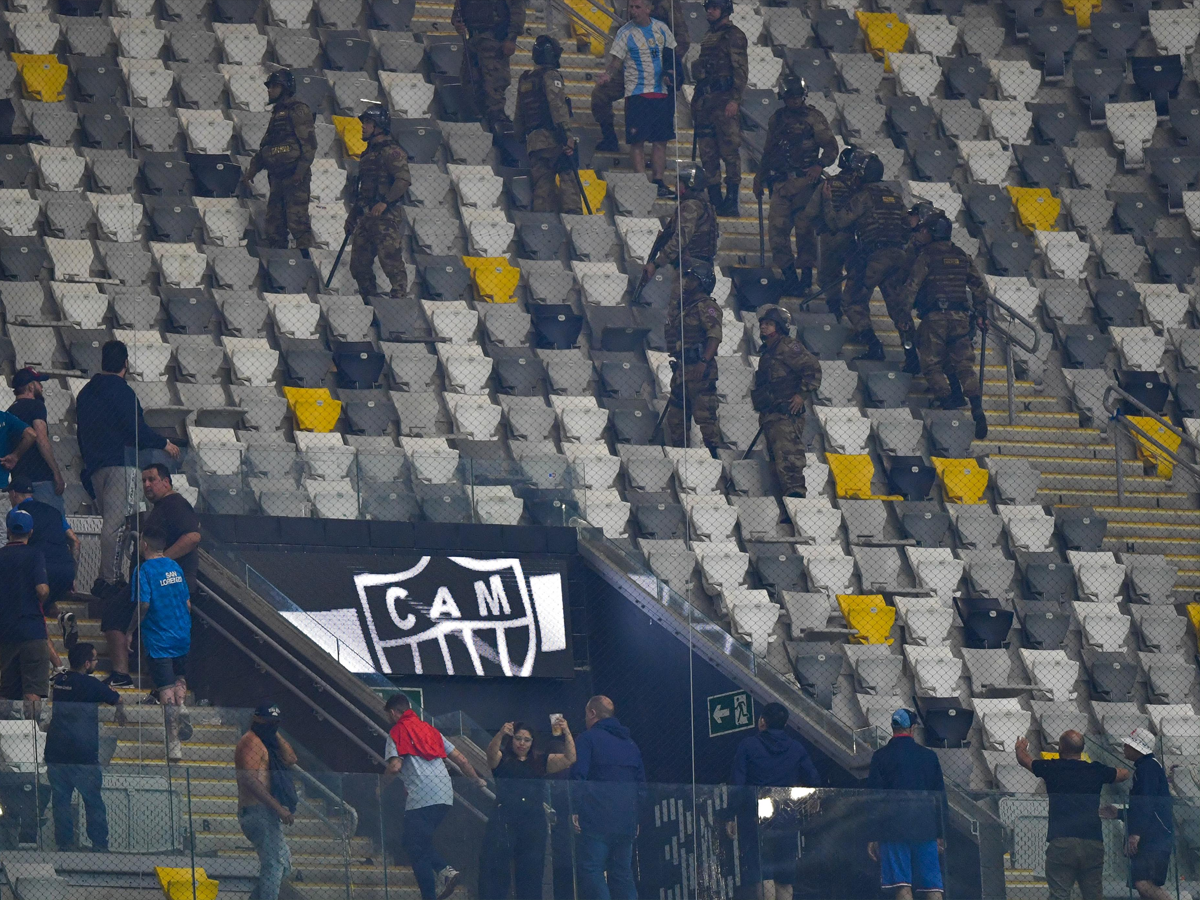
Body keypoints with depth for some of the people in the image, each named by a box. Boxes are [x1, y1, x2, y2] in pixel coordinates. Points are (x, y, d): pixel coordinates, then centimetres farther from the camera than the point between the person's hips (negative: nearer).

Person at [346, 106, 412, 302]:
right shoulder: (368, 154, 22)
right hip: (365, 217, 9)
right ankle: (367, 300, 15)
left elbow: (403, 180, -19)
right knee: (358, 264, 7)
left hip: (385, 217, -9)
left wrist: (385, 202, -28)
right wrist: (352, 217, 27)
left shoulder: (392, 152, -7)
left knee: (391, 261, -13)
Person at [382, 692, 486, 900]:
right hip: (445, 795, 7)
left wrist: (381, 787, 7)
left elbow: (395, 766, -11)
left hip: (421, 798, -7)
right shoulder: (429, 729, 23)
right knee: (410, 842, 19)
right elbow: (460, 759, 21)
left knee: (416, 851, -1)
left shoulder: (397, 732, 3)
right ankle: (445, 870, -3)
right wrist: (477, 780, 35)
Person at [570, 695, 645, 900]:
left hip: (596, 820, -6)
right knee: (622, 873, 9)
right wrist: (636, 818, 22)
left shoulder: (587, 739, -1)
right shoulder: (630, 743, 19)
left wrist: (574, 812, -11)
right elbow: (641, 785, 20)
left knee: (591, 870, -9)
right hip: (626, 820, 6)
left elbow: (577, 776, -11)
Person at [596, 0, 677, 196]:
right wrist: (607, 74, -25)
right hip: (637, 94, -4)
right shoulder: (625, 33, -3)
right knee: (637, 140, -8)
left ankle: (658, 181, 12)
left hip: (662, 92, 4)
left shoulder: (661, 29, 8)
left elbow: (672, 53, 19)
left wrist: (670, 71, 1)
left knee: (661, 139, 5)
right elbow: (616, 62, -6)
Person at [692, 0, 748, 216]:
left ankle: (731, 200, -8)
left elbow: (741, 70, -11)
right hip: (705, 100, 9)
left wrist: (735, 99, -19)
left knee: (729, 149, -9)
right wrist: (696, 102, 23)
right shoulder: (709, 37, 21)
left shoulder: (734, 36, -4)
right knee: (707, 151, 7)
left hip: (724, 100, -9)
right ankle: (714, 197, 11)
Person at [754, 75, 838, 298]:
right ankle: (788, 273, -4)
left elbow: (831, 147, 1)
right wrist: (760, 177, 27)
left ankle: (807, 273, 5)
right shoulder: (777, 119, 18)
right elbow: (768, 152, 28)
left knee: (804, 226, -6)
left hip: (804, 180, -4)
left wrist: (820, 165, -15)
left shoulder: (814, 117, 4)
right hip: (781, 182, 4)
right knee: (777, 226, -8)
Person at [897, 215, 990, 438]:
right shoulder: (962, 257, 14)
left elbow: (911, 286, -9)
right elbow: (980, 286, 16)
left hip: (934, 318, -4)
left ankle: (946, 399, -14)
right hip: (960, 317, 4)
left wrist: (905, 314, -6)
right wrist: (981, 314, 22)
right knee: (964, 364, 3)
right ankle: (977, 408, -12)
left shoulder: (926, 256, -1)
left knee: (931, 364, 5)